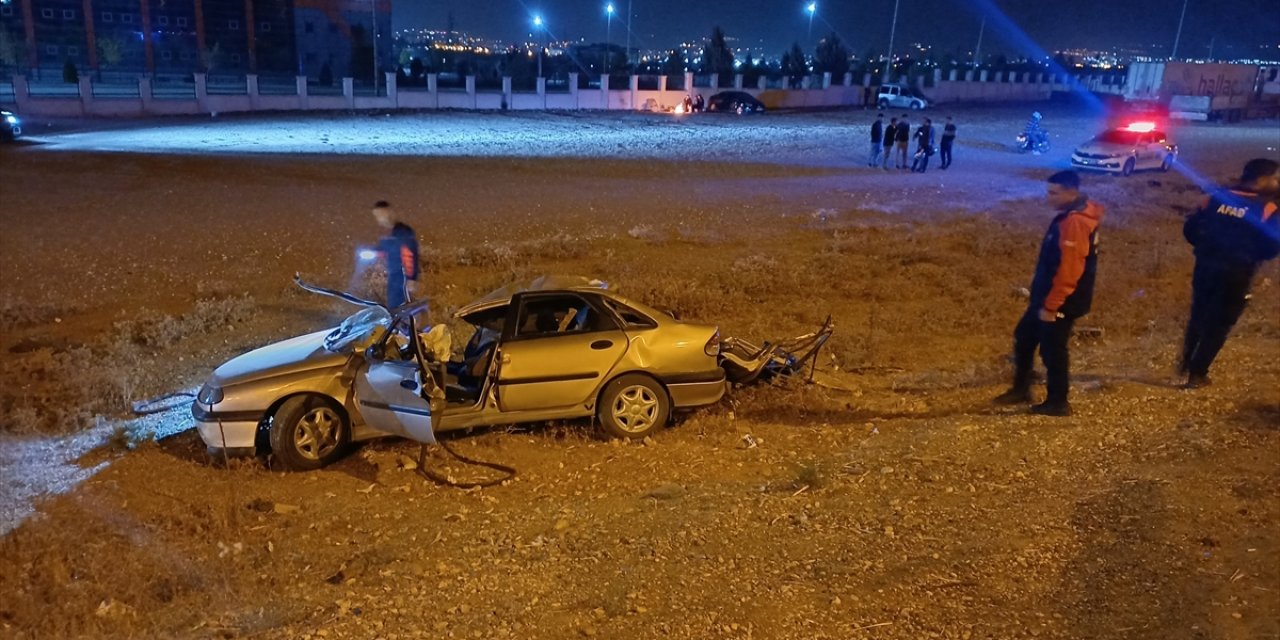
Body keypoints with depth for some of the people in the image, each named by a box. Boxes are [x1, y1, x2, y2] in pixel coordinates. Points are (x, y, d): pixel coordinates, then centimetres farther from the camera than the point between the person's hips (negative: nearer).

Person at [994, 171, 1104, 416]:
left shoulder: (1075, 223, -25)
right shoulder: (1070, 216, 9)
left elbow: (1069, 271, -27)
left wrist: (1050, 305, -23)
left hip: (1061, 302, -10)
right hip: (1047, 295, 10)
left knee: (1052, 349, 3)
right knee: (1024, 337, 18)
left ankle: (1058, 402, 18)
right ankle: (1021, 389, 30)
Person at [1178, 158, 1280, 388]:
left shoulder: (1216, 198, 3)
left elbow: (1190, 229, 5)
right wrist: (1249, 251, 8)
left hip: (1205, 267, 4)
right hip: (1236, 274, -4)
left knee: (1198, 315, 23)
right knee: (1219, 324, 8)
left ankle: (1186, 362, 28)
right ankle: (1197, 374, 11)